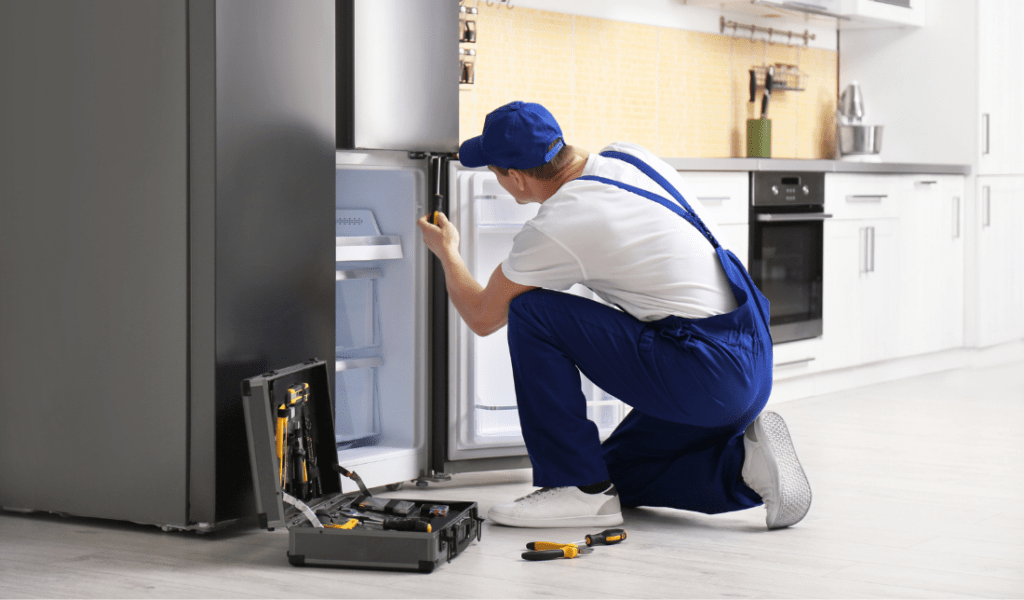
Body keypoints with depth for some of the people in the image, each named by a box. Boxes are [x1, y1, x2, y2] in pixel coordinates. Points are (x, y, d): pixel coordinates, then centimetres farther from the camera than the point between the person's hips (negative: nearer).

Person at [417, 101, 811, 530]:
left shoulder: (554, 230, -15)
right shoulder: (629, 157, 8)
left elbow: (482, 317, 2)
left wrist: (447, 253, 20)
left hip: (706, 378, -9)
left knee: (530, 314, -6)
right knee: (616, 476, 24)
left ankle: (579, 488, -2)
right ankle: (743, 464, 5)